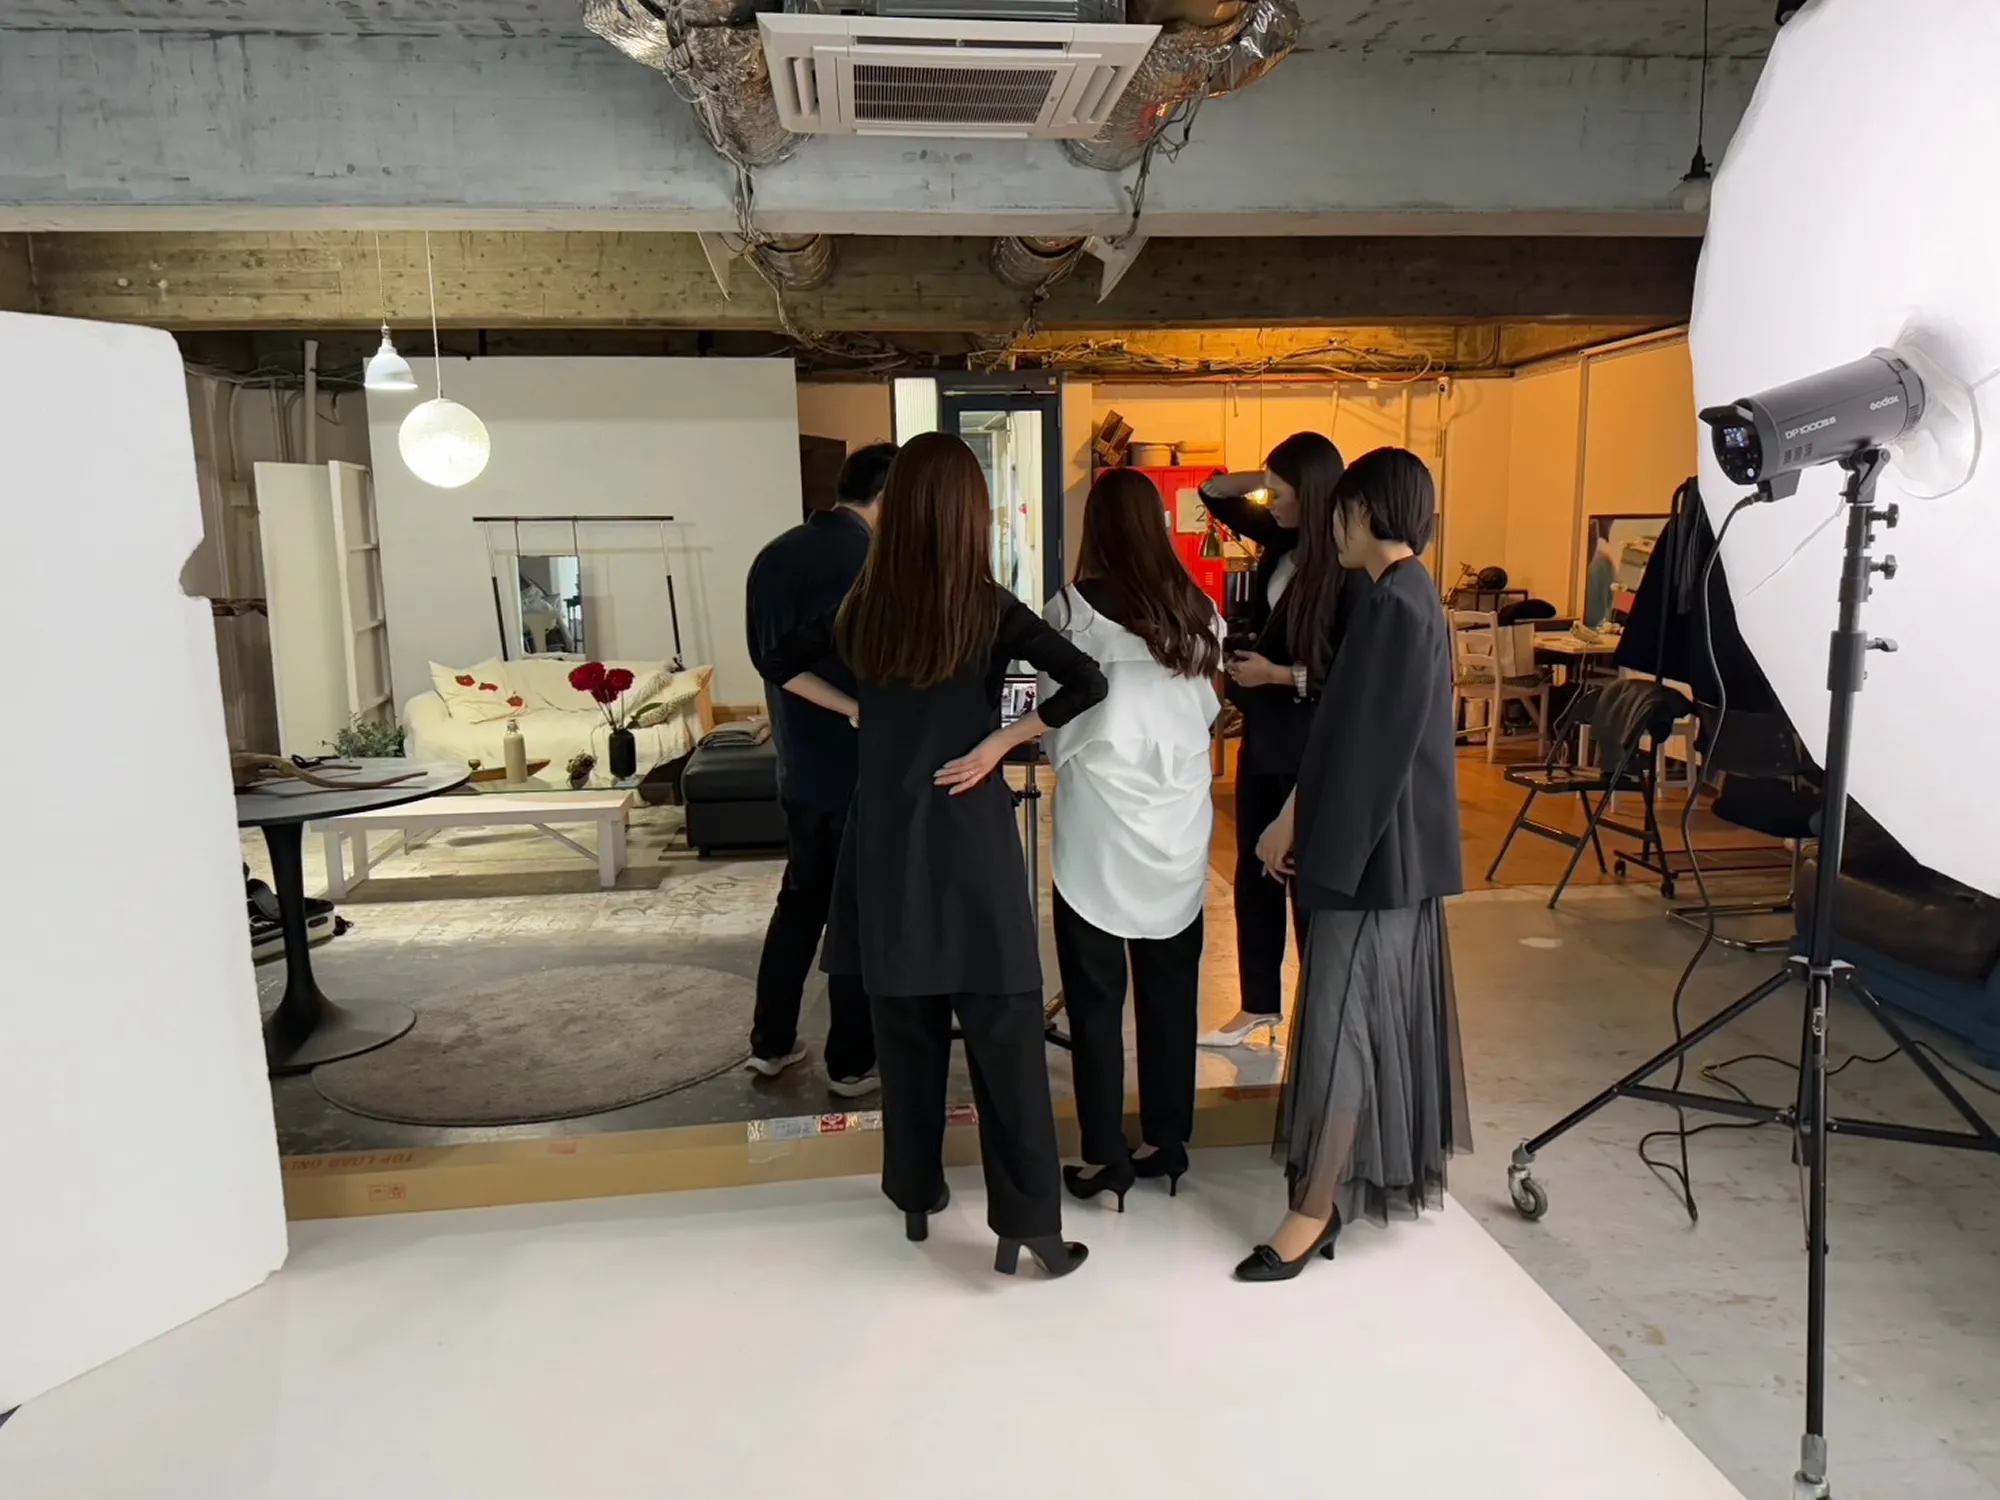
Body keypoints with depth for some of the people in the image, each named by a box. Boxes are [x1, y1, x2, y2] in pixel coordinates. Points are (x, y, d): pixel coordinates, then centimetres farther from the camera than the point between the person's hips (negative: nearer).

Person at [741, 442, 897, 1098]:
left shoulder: (772, 557, 3)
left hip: (797, 764, 6)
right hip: (866, 769, -6)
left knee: (799, 901, 20)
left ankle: (770, 1043, 28)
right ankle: (852, 1063, 17)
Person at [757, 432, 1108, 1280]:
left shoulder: (864, 608, 2)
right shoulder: (988, 609, -9)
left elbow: (780, 665, 16)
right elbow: (1086, 685, -18)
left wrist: (858, 711, 10)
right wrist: (996, 744, -12)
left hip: (884, 831, 4)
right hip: (967, 828, -4)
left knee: (904, 1022, 15)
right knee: (1002, 1031, 2)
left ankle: (916, 1192, 29)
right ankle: (1027, 1222, 5)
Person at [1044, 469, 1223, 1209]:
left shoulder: (1074, 609, -10)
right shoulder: (1198, 613, 2)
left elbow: (1059, 724, -4)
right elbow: (1206, 712, 9)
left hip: (1100, 822, -4)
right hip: (1179, 819, 4)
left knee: (1097, 996, 7)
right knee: (1171, 989, 13)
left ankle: (1105, 1156, 14)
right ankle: (1167, 1141, 24)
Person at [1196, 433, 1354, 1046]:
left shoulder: (1346, 569, -19)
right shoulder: (1282, 540, 4)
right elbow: (1214, 494, 17)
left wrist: (1278, 674, -18)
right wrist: (1260, 479, 1)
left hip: (1311, 745, -8)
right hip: (1263, 734, 8)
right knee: (1253, 873, 15)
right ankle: (1259, 1005, 30)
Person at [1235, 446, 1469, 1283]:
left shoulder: (1390, 605, -19)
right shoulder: (1412, 595, 12)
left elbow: (1357, 737, -20)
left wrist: (1292, 823, -11)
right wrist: (1300, 812, 15)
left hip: (1369, 837, -10)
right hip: (1397, 833, 10)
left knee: (1341, 1008, -5)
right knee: (1387, 1001, 18)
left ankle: (1317, 1206, 3)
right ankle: (1398, 1161, 33)